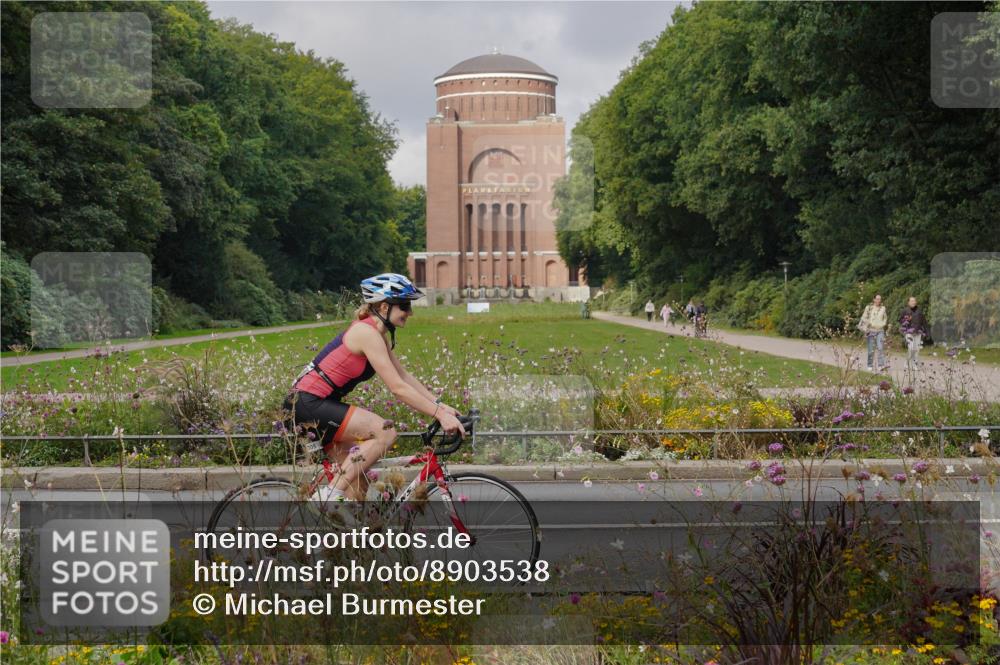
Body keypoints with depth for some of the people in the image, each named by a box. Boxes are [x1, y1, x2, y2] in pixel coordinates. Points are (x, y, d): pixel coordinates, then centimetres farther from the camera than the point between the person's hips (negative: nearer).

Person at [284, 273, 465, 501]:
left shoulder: (378, 335, 12)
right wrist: (439, 415, -22)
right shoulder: (367, 333, -18)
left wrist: (440, 405, 4)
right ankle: (331, 495, -16)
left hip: (317, 405, 10)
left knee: (358, 484, 8)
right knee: (385, 432, -20)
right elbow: (398, 388, -22)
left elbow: (405, 376, 14)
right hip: (308, 404, -10)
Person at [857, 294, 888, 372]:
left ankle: (881, 365, -21)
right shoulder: (869, 308, 1)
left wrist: (883, 324, 8)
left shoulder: (883, 308, 10)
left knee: (881, 348, -14)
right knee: (871, 350, 1)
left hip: (880, 330, 2)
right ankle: (870, 366, 12)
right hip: (871, 330, -2)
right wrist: (865, 329, -5)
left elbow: (885, 318, 25)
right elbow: (864, 318, 1)